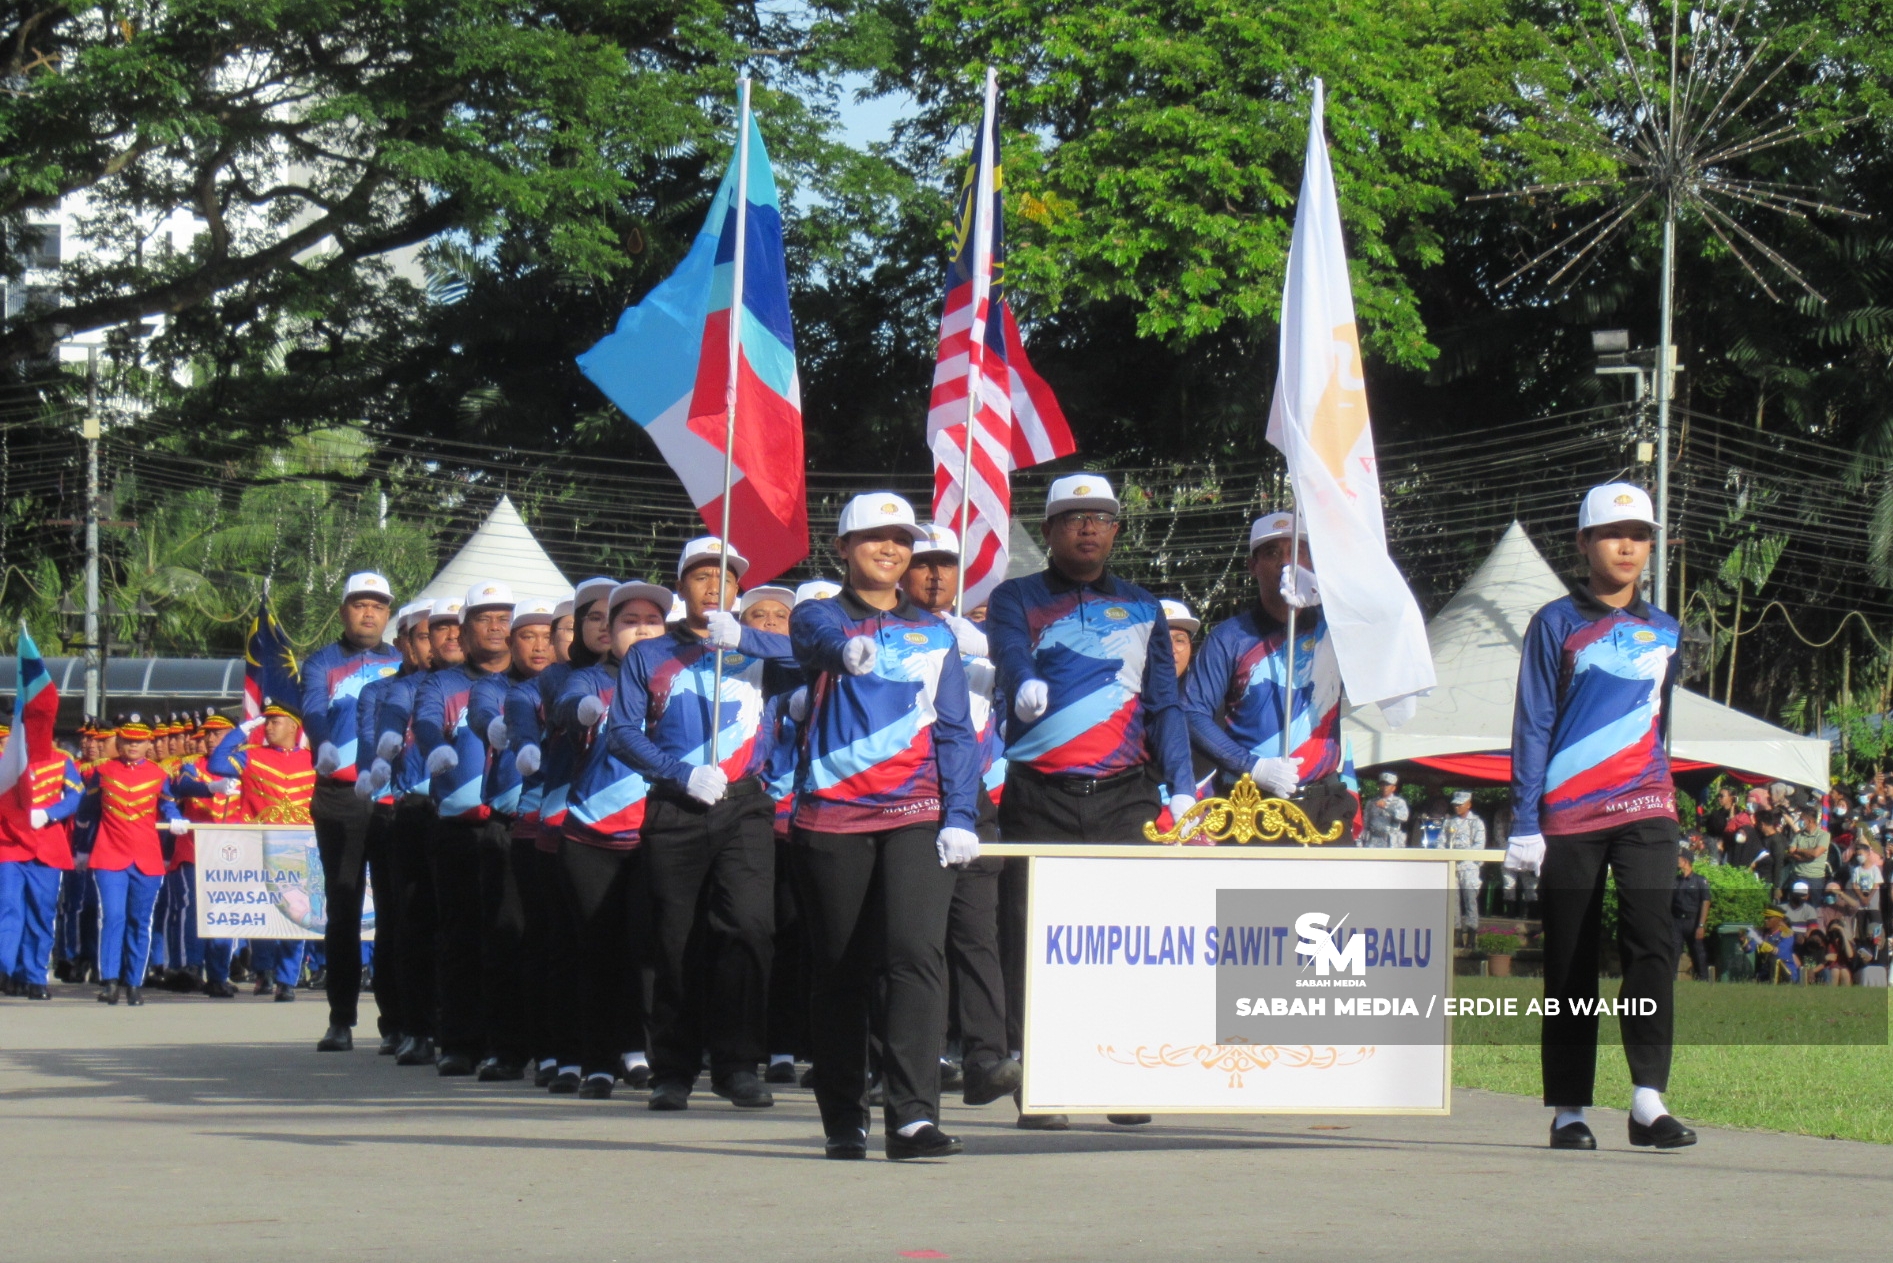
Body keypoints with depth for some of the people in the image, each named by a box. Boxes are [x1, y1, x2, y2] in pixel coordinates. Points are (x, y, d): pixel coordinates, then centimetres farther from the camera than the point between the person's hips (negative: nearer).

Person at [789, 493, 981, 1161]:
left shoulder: (935, 635, 15)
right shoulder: (820, 619, 7)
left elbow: (955, 731, 12)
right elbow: (818, 634, -19)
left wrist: (960, 817, 0)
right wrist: (846, 647, -44)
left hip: (915, 816, 1)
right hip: (832, 817, -1)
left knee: (917, 954, -17)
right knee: (839, 972, 5)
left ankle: (912, 1115, -24)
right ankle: (843, 1122, 17)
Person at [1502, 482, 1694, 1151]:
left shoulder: (1664, 631, 13)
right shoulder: (1557, 624, 2)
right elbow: (1532, 726, -1)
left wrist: (1661, 801, 14)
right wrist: (1525, 823, -6)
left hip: (1644, 808, 2)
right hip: (1567, 814, -2)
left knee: (1650, 937, -16)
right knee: (1570, 964, 2)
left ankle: (1649, 1101, -20)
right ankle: (1568, 1111, 8)